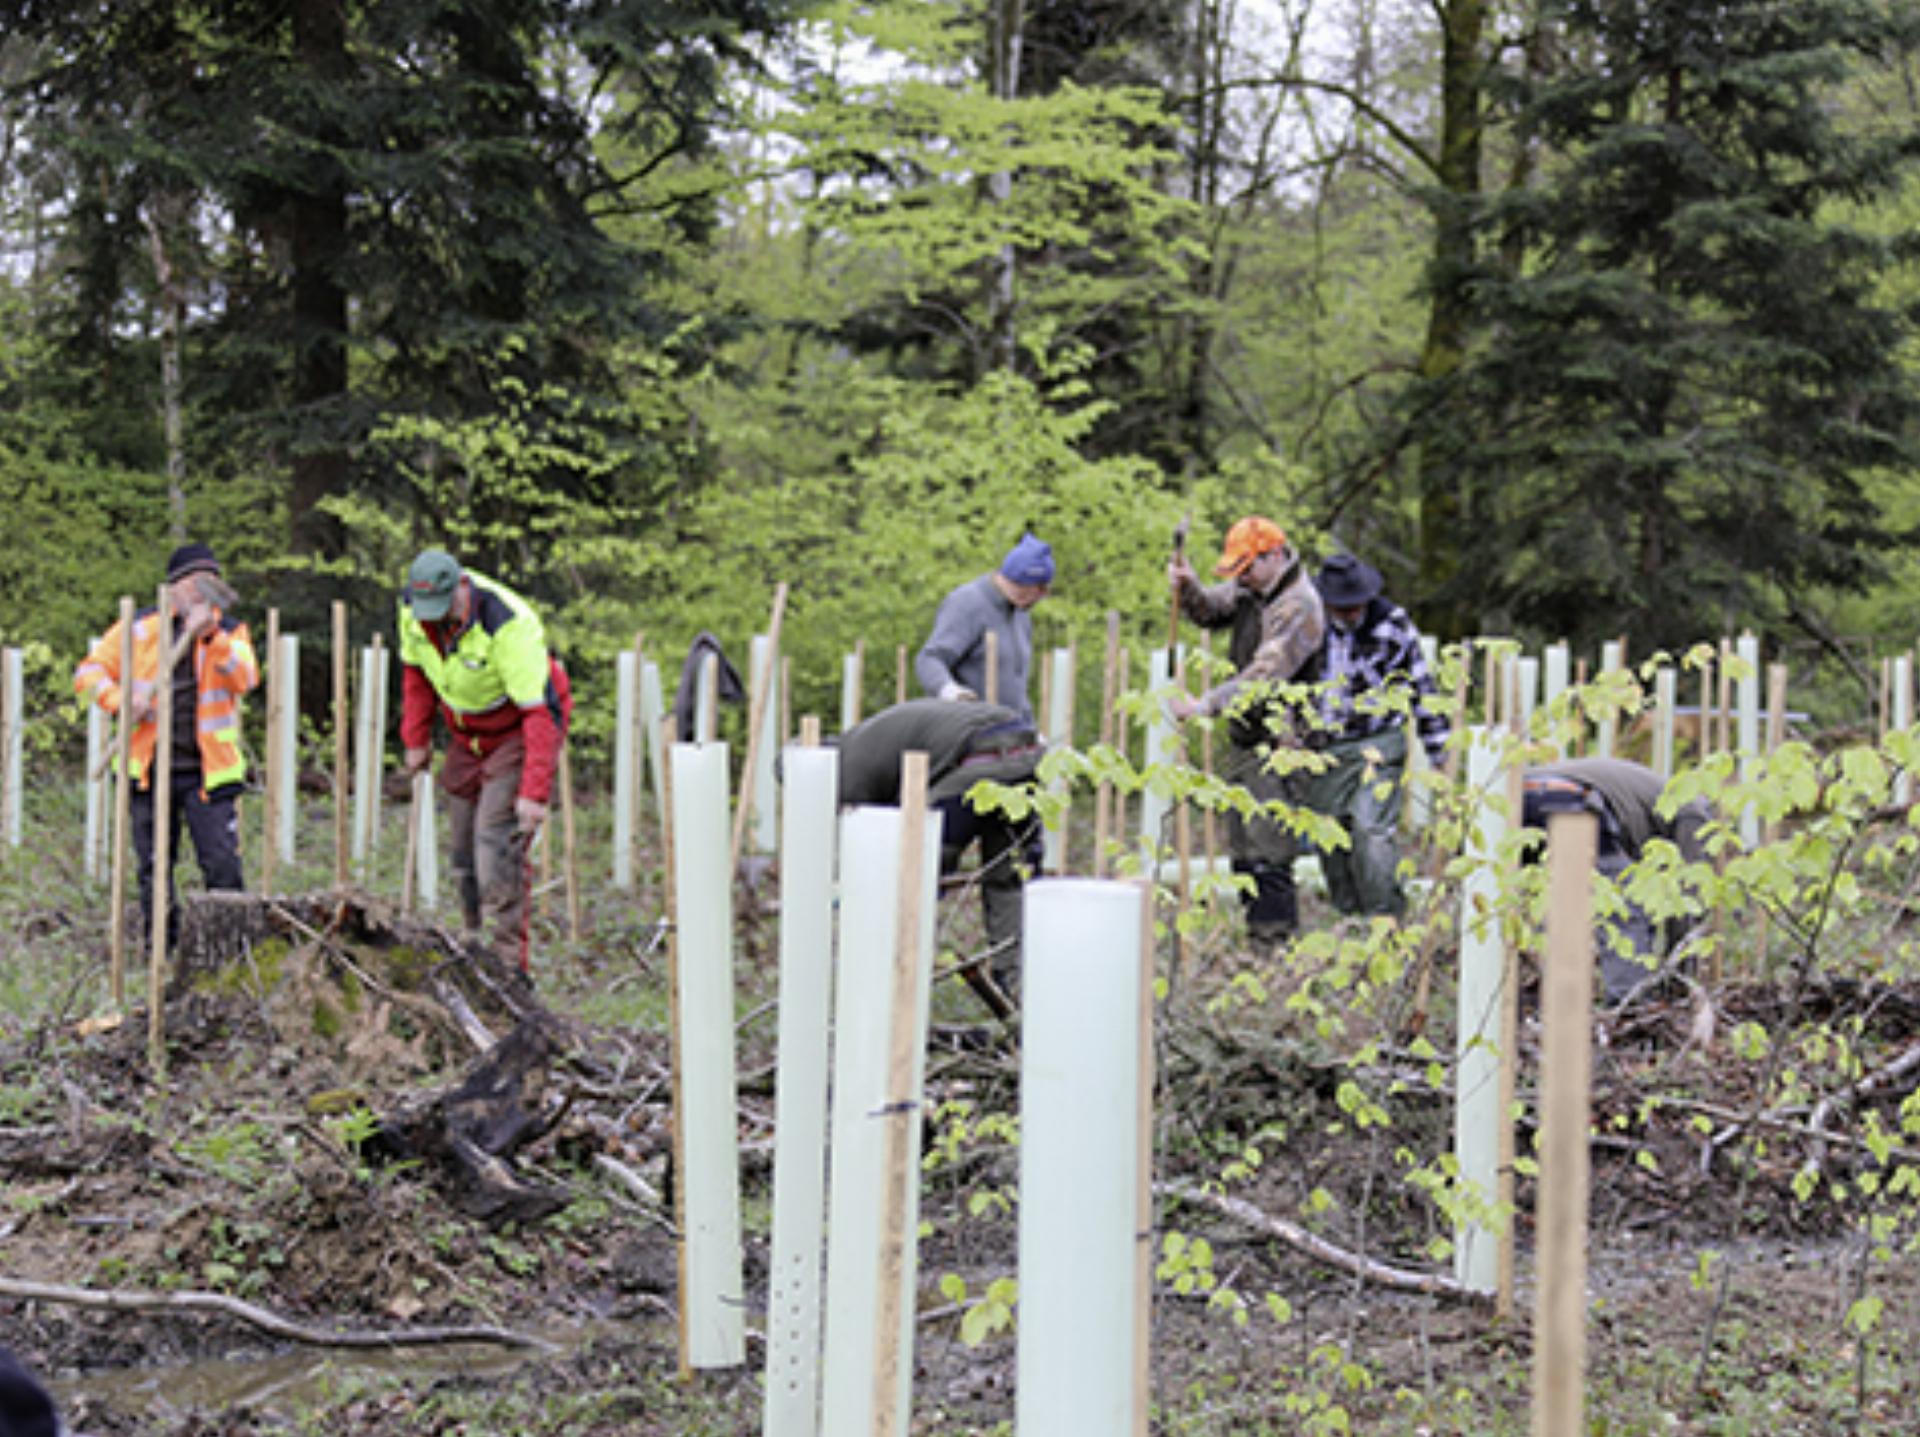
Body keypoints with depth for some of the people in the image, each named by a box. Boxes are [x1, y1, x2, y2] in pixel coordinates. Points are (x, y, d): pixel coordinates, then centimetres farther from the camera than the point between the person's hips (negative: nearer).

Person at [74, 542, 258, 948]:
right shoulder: (139, 628, 5)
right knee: (154, 869, 7)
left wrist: (211, 636, -26)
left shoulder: (230, 632, 5)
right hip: (150, 771, 1)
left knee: (223, 866, -9)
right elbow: (90, 672, 8)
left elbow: (245, 678, -14)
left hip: (209, 773, -1)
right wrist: (121, 699, -11)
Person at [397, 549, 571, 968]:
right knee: (463, 853, 5)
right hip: (466, 737, 7)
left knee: (496, 843, -18)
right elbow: (415, 670, 9)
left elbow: (542, 711, -32)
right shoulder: (413, 608, -13)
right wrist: (416, 738, 9)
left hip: (519, 733, -7)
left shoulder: (508, 625, -33)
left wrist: (534, 793, -35)